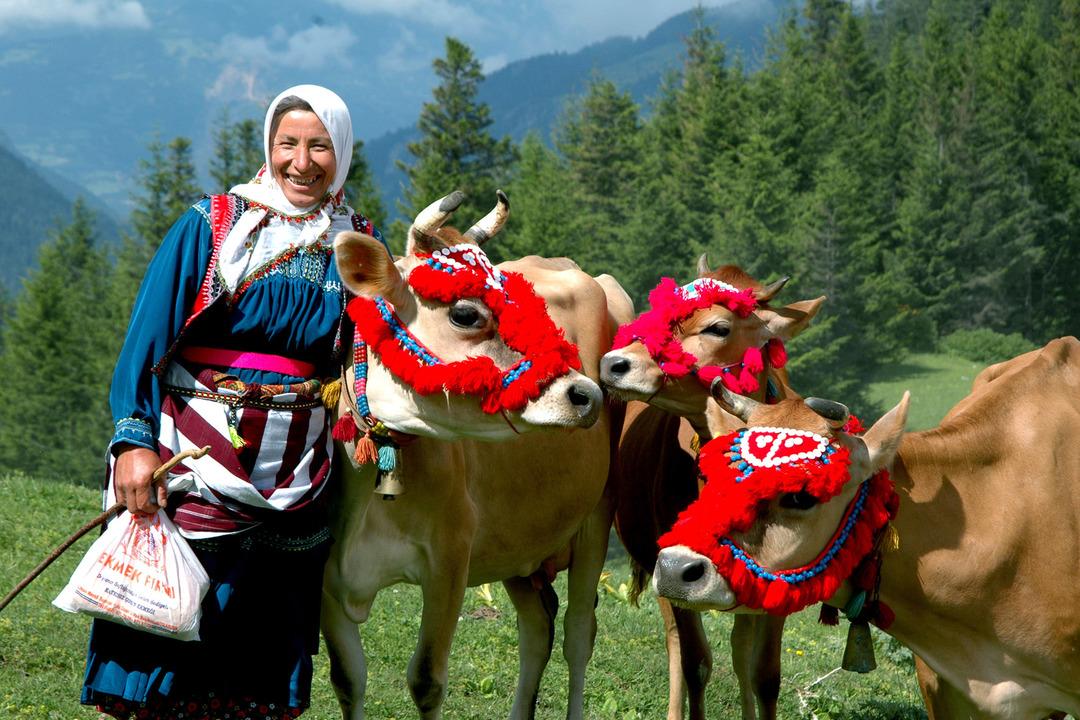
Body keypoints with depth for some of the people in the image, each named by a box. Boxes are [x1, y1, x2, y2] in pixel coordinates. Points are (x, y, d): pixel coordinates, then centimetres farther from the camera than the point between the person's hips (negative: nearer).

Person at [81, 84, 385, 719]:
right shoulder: (212, 226, -1)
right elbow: (150, 335, -4)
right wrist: (134, 438, -14)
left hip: (297, 483, 3)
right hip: (194, 469, -3)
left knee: (267, 659, 8)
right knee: (167, 650, -1)